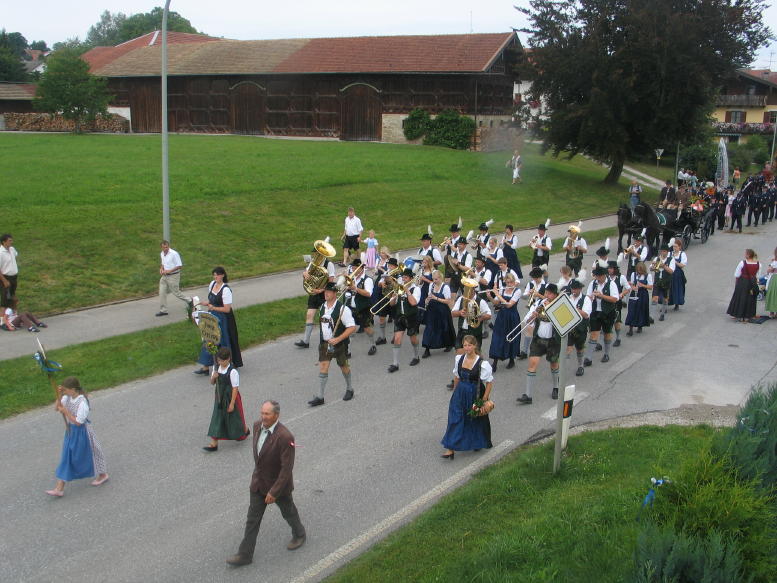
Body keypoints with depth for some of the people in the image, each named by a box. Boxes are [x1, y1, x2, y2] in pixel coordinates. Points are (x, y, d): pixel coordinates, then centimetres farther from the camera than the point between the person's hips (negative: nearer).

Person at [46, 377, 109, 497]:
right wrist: (59, 396, -14)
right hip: (71, 431, 8)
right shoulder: (68, 398, -6)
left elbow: (78, 422, -25)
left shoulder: (82, 402, -28)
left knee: (89, 454, 12)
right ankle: (59, 488, 11)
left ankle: (103, 475, 38)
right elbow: (56, 407, 1)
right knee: (66, 458, 8)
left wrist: (65, 412, -25)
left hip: (82, 432, -8)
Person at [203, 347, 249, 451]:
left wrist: (232, 403, -17)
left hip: (230, 397, -5)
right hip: (219, 397, 5)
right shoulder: (216, 368, -2)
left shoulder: (233, 371, -22)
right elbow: (212, 383, 9)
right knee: (217, 418, 3)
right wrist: (213, 377, -16)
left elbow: (235, 388, -18)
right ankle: (214, 444, 6)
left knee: (234, 417, 12)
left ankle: (245, 431, 43)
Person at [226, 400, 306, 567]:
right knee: (252, 519, 9)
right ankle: (245, 555, 18)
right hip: (258, 482, 6)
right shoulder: (258, 426, -10)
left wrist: (274, 492, -25)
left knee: (288, 512, 20)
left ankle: (299, 534, 47)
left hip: (279, 483, -6)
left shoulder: (285, 437, -32)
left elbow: (287, 468, -28)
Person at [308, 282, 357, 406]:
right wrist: (322, 338, 14)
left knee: (344, 367, 14)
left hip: (339, 344, -4)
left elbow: (352, 327, -18)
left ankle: (349, 389, 38)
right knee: (323, 368, -2)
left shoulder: (342, 309, -18)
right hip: (324, 343, 4)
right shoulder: (322, 307, 2)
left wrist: (338, 339, -23)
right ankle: (320, 397, 3)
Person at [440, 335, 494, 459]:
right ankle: (450, 449, -1)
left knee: (477, 419, 15)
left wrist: (485, 399, -14)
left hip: (475, 393, -4)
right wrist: (455, 391, 16)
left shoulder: (482, 363, -18)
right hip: (461, 392, 4)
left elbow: (489, 382, -12)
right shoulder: (459, 359, -3)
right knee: (455, 419, -2)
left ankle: (478, 443, 41)